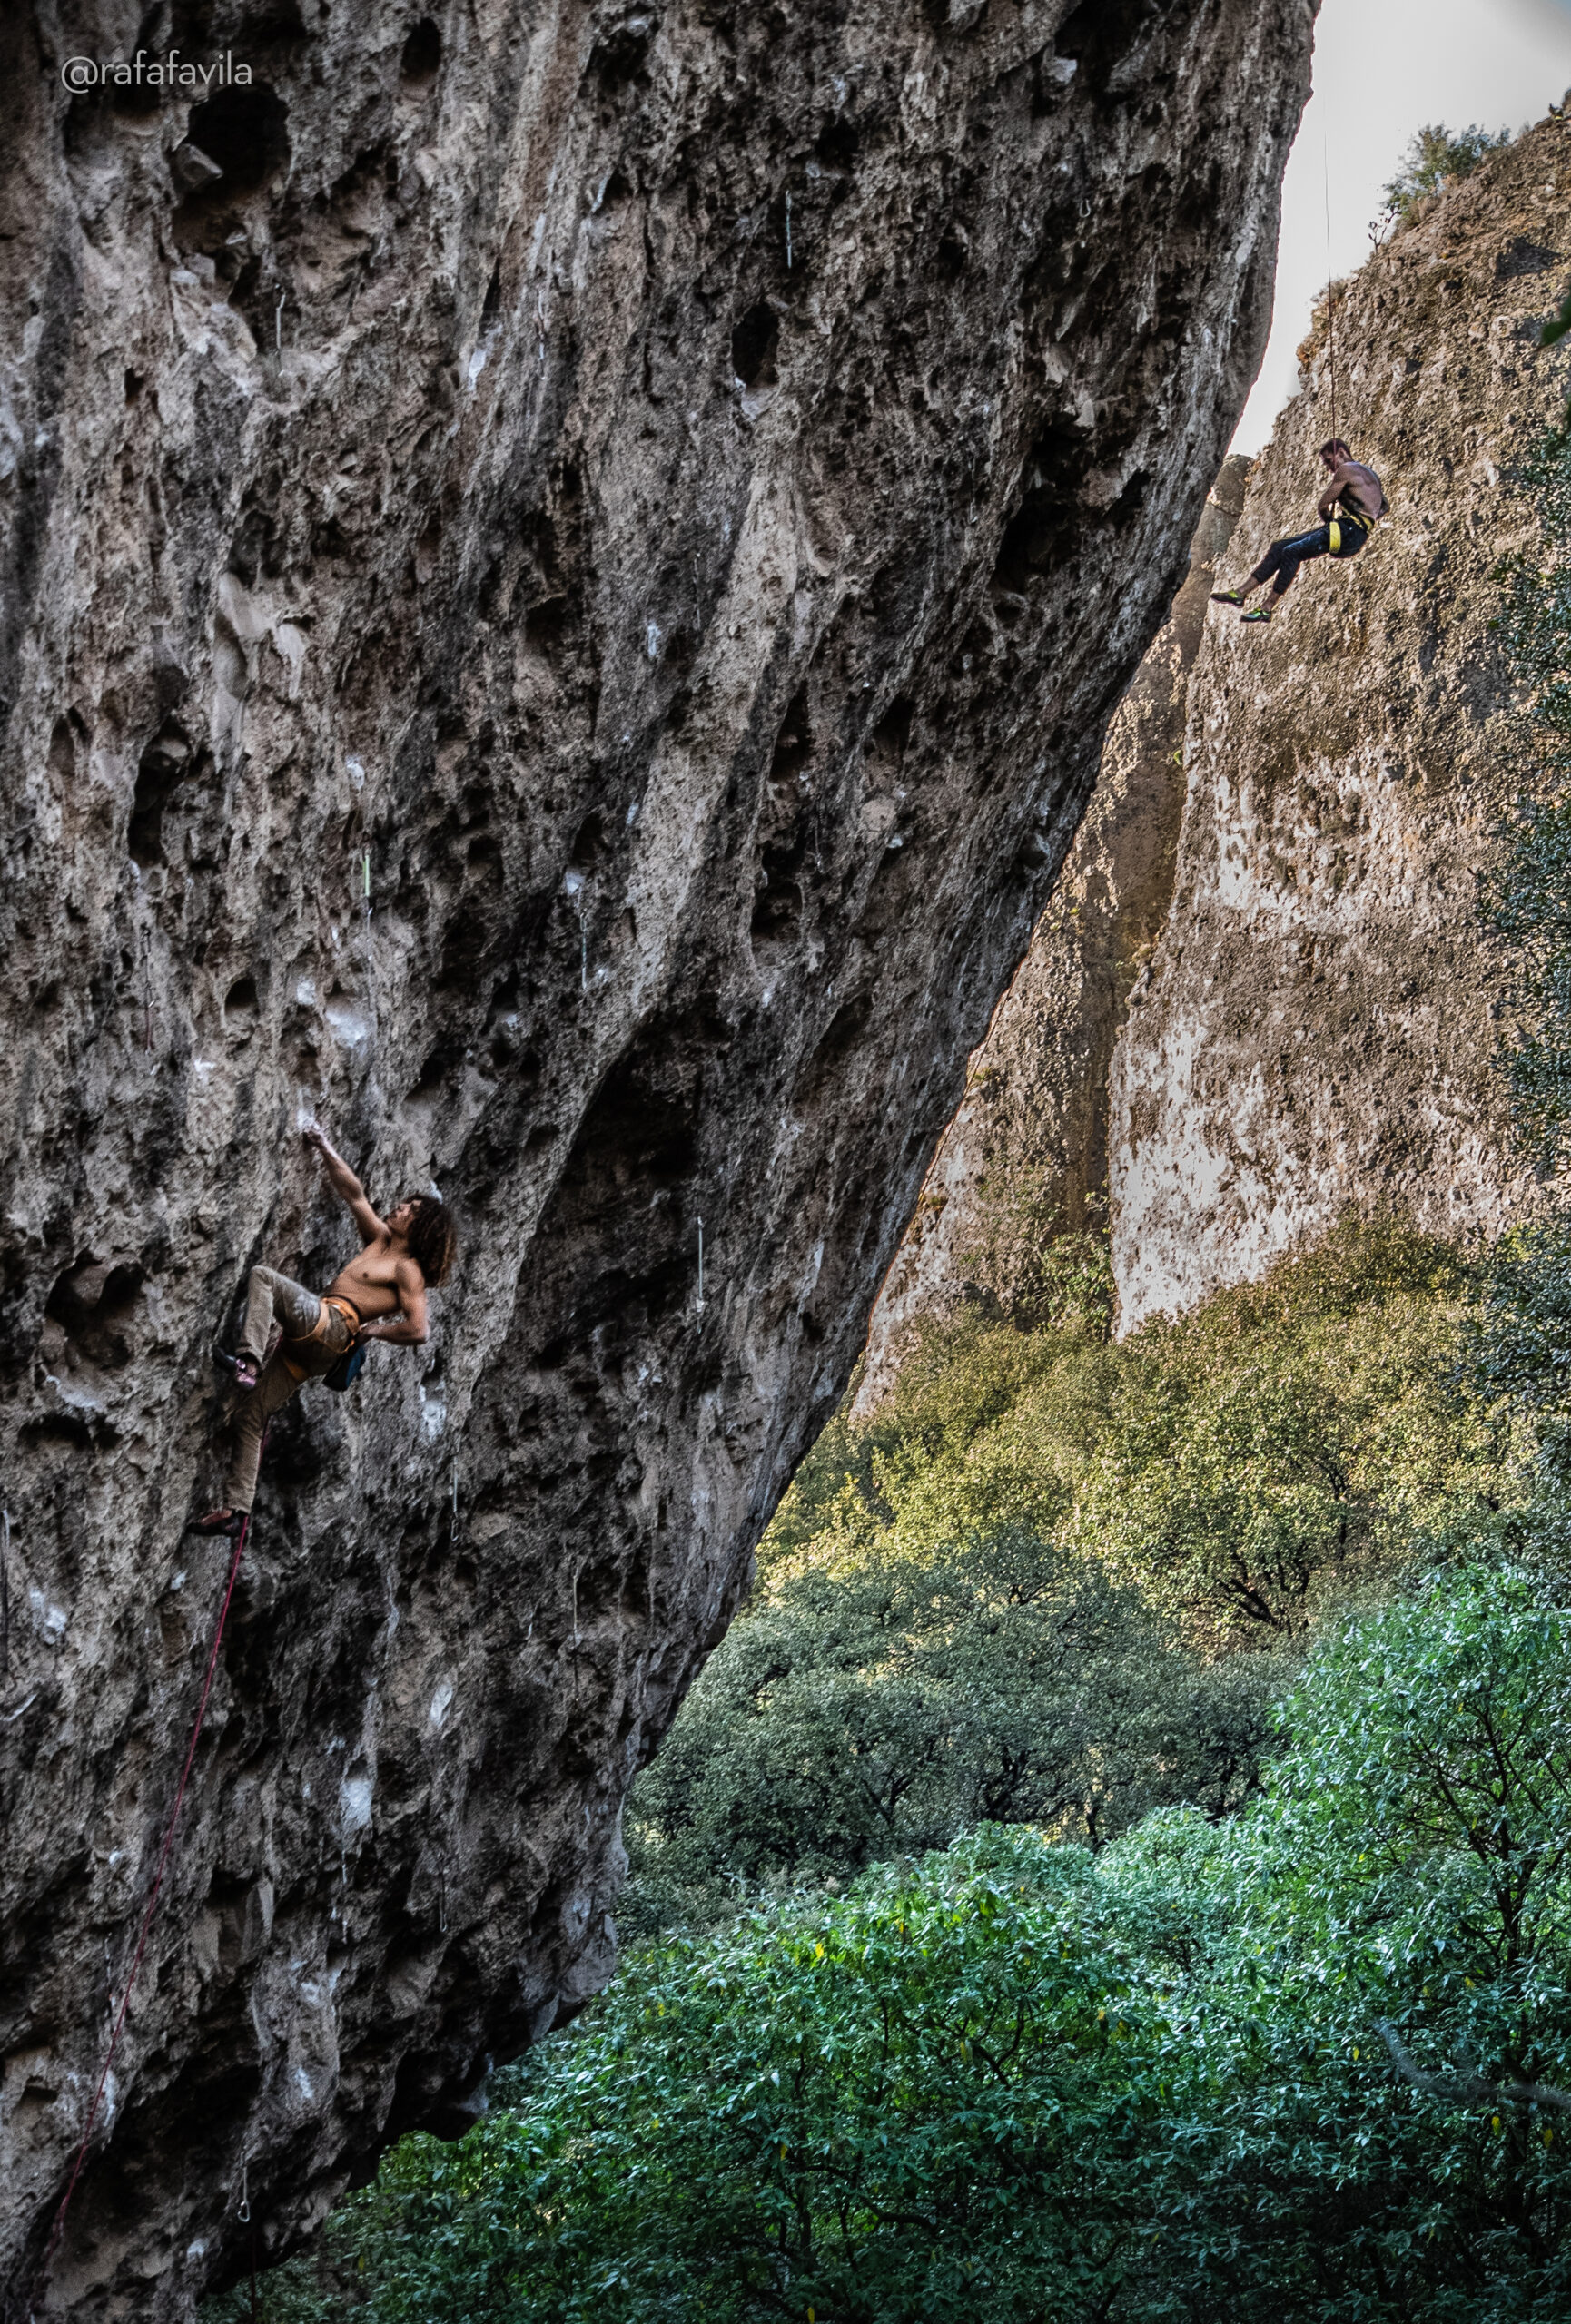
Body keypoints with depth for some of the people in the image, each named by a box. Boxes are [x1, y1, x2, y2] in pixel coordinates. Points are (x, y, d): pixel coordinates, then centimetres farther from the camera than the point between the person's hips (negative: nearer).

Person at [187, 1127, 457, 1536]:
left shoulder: (408, 1271, -1)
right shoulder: (379, 1240, 23)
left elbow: (417, 1332, -10)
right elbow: (353, 1192, 28)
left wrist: (372, 1330, -2)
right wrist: (325, 1149, 25)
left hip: (331, 1326, -8)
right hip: (309, 1344, 8)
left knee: (262, 1275, -22)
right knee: (250, 1416, 1)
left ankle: (249, 1359, -40)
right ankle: (235, 1509, -1)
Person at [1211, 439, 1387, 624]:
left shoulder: (1347, 470, -6)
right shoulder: (1363, 472, 26)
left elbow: (1324, 505, -4)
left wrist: (1327, 521, 12)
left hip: (1350, 532, -10)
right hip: (1348, 532, 10)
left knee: (1291, 552, -20)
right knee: (1279, 546, 5)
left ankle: (1267, 609, -20)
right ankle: (1240, 593, 0)